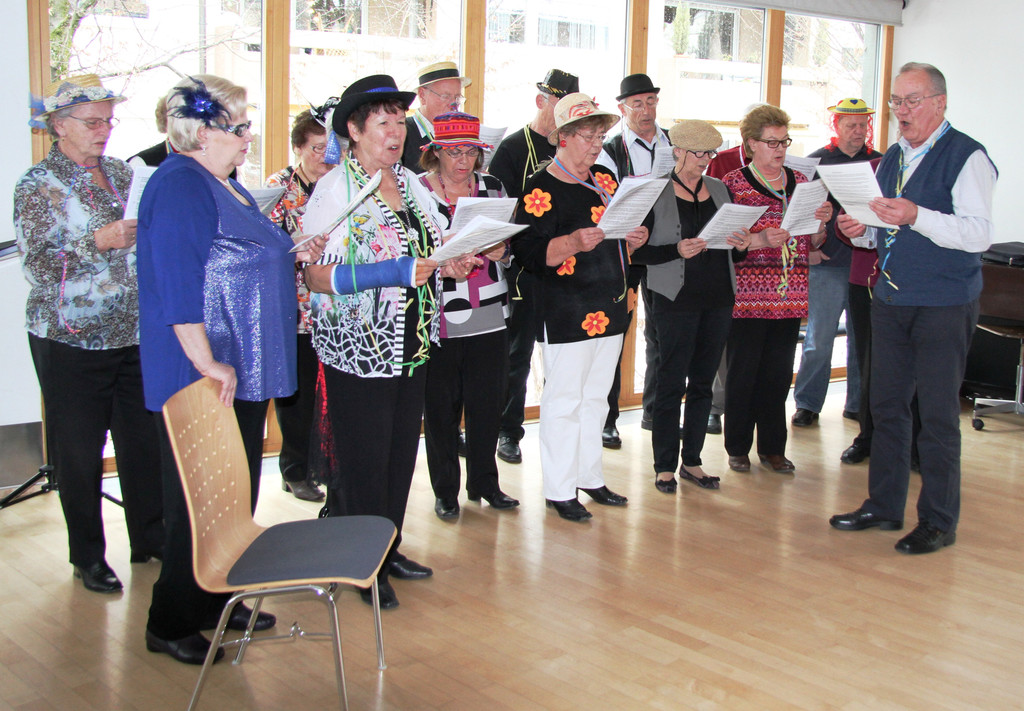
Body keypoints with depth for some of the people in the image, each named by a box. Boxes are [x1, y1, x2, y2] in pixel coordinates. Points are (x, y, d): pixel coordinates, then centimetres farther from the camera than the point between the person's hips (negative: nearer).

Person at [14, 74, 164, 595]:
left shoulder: (121, 173, 12)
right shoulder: (38, 185, -4)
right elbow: (36, 264, -13)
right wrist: (97, 243, -22)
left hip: (135, 335, 5)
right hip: (72, 339, -5)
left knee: (146, 439, 8)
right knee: (79, 450, 4)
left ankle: (150, 540, 24)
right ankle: (87, 556, 19)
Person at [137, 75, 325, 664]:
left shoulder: (224, 186, 15)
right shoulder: (178, 187, -17)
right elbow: (177, 284, -25)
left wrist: (292, 254, 11)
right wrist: (207, 365, -27)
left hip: (244, 373, 10)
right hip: (203, 381, -10)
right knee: (197, 501, -1)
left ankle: (218, 601, 31)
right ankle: (171, 624, 13)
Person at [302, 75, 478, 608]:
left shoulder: (409, 183, 11)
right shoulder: (335, 188, -10)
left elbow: (431, 251, 22)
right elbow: (316, 275, -18)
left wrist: (450, 264, -1)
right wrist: (394, 273, -24)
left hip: (412, 345, 7)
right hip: (358, 352, -7)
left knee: (402, 454, 12)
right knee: (362, 462, 0)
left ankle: (389, 549, 28)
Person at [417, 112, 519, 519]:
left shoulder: (492, 188, 10)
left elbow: (515, 247, 15)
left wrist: (500, 251, -7)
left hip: (489, 319, 4)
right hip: (438, 321, -3)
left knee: (488, 405, 9)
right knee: (441, 409, 4)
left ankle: (484, 484, 27)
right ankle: (445, 491, 21)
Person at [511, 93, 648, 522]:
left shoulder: (605, 183, 14)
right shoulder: (543, 188, -10)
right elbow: (529, 251, -17)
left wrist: (634, 240, 2)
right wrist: (573, 243, -30)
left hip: (610, 309, 8)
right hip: (565, 314, -8)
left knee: (596, 397, 15)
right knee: (564, 400, -2)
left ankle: (590, 477, 28)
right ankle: (560, 490, 9)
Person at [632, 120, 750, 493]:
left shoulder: (719, 189, 12)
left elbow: (733, 250, 18)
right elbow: (640, 251, -7)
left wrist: (741, 246, -3)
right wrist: (677, 250, -21)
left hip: (718, 300, 5)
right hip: (676, 300, -5)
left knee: (703, 382, 9)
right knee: (672, 382, -2)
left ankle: (691, 461, 19)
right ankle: (664, 466, 9)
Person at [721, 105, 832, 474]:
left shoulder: (800, 181, 13)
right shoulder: (733, 184, -3)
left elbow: (812, 242, 16)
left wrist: (821, 222, -4)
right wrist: (761, 240, -21)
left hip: (790, 296, 5)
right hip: (747, 295, -4)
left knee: (779, 372, 8)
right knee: (743, 372, 2)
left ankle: (772, 447, 20)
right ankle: (738, 448, 16)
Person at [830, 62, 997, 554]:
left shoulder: (967, 157, -9)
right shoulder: (891, 159, 14)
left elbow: (979, 233, -20)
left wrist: (916, 217, -32)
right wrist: (861, 229, 1)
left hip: (944, 305, -7)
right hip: (891, 300, 7)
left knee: (938, 413, -1)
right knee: (887, 404, 11)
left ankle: (938, 522, 10)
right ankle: (883, 506, 23)